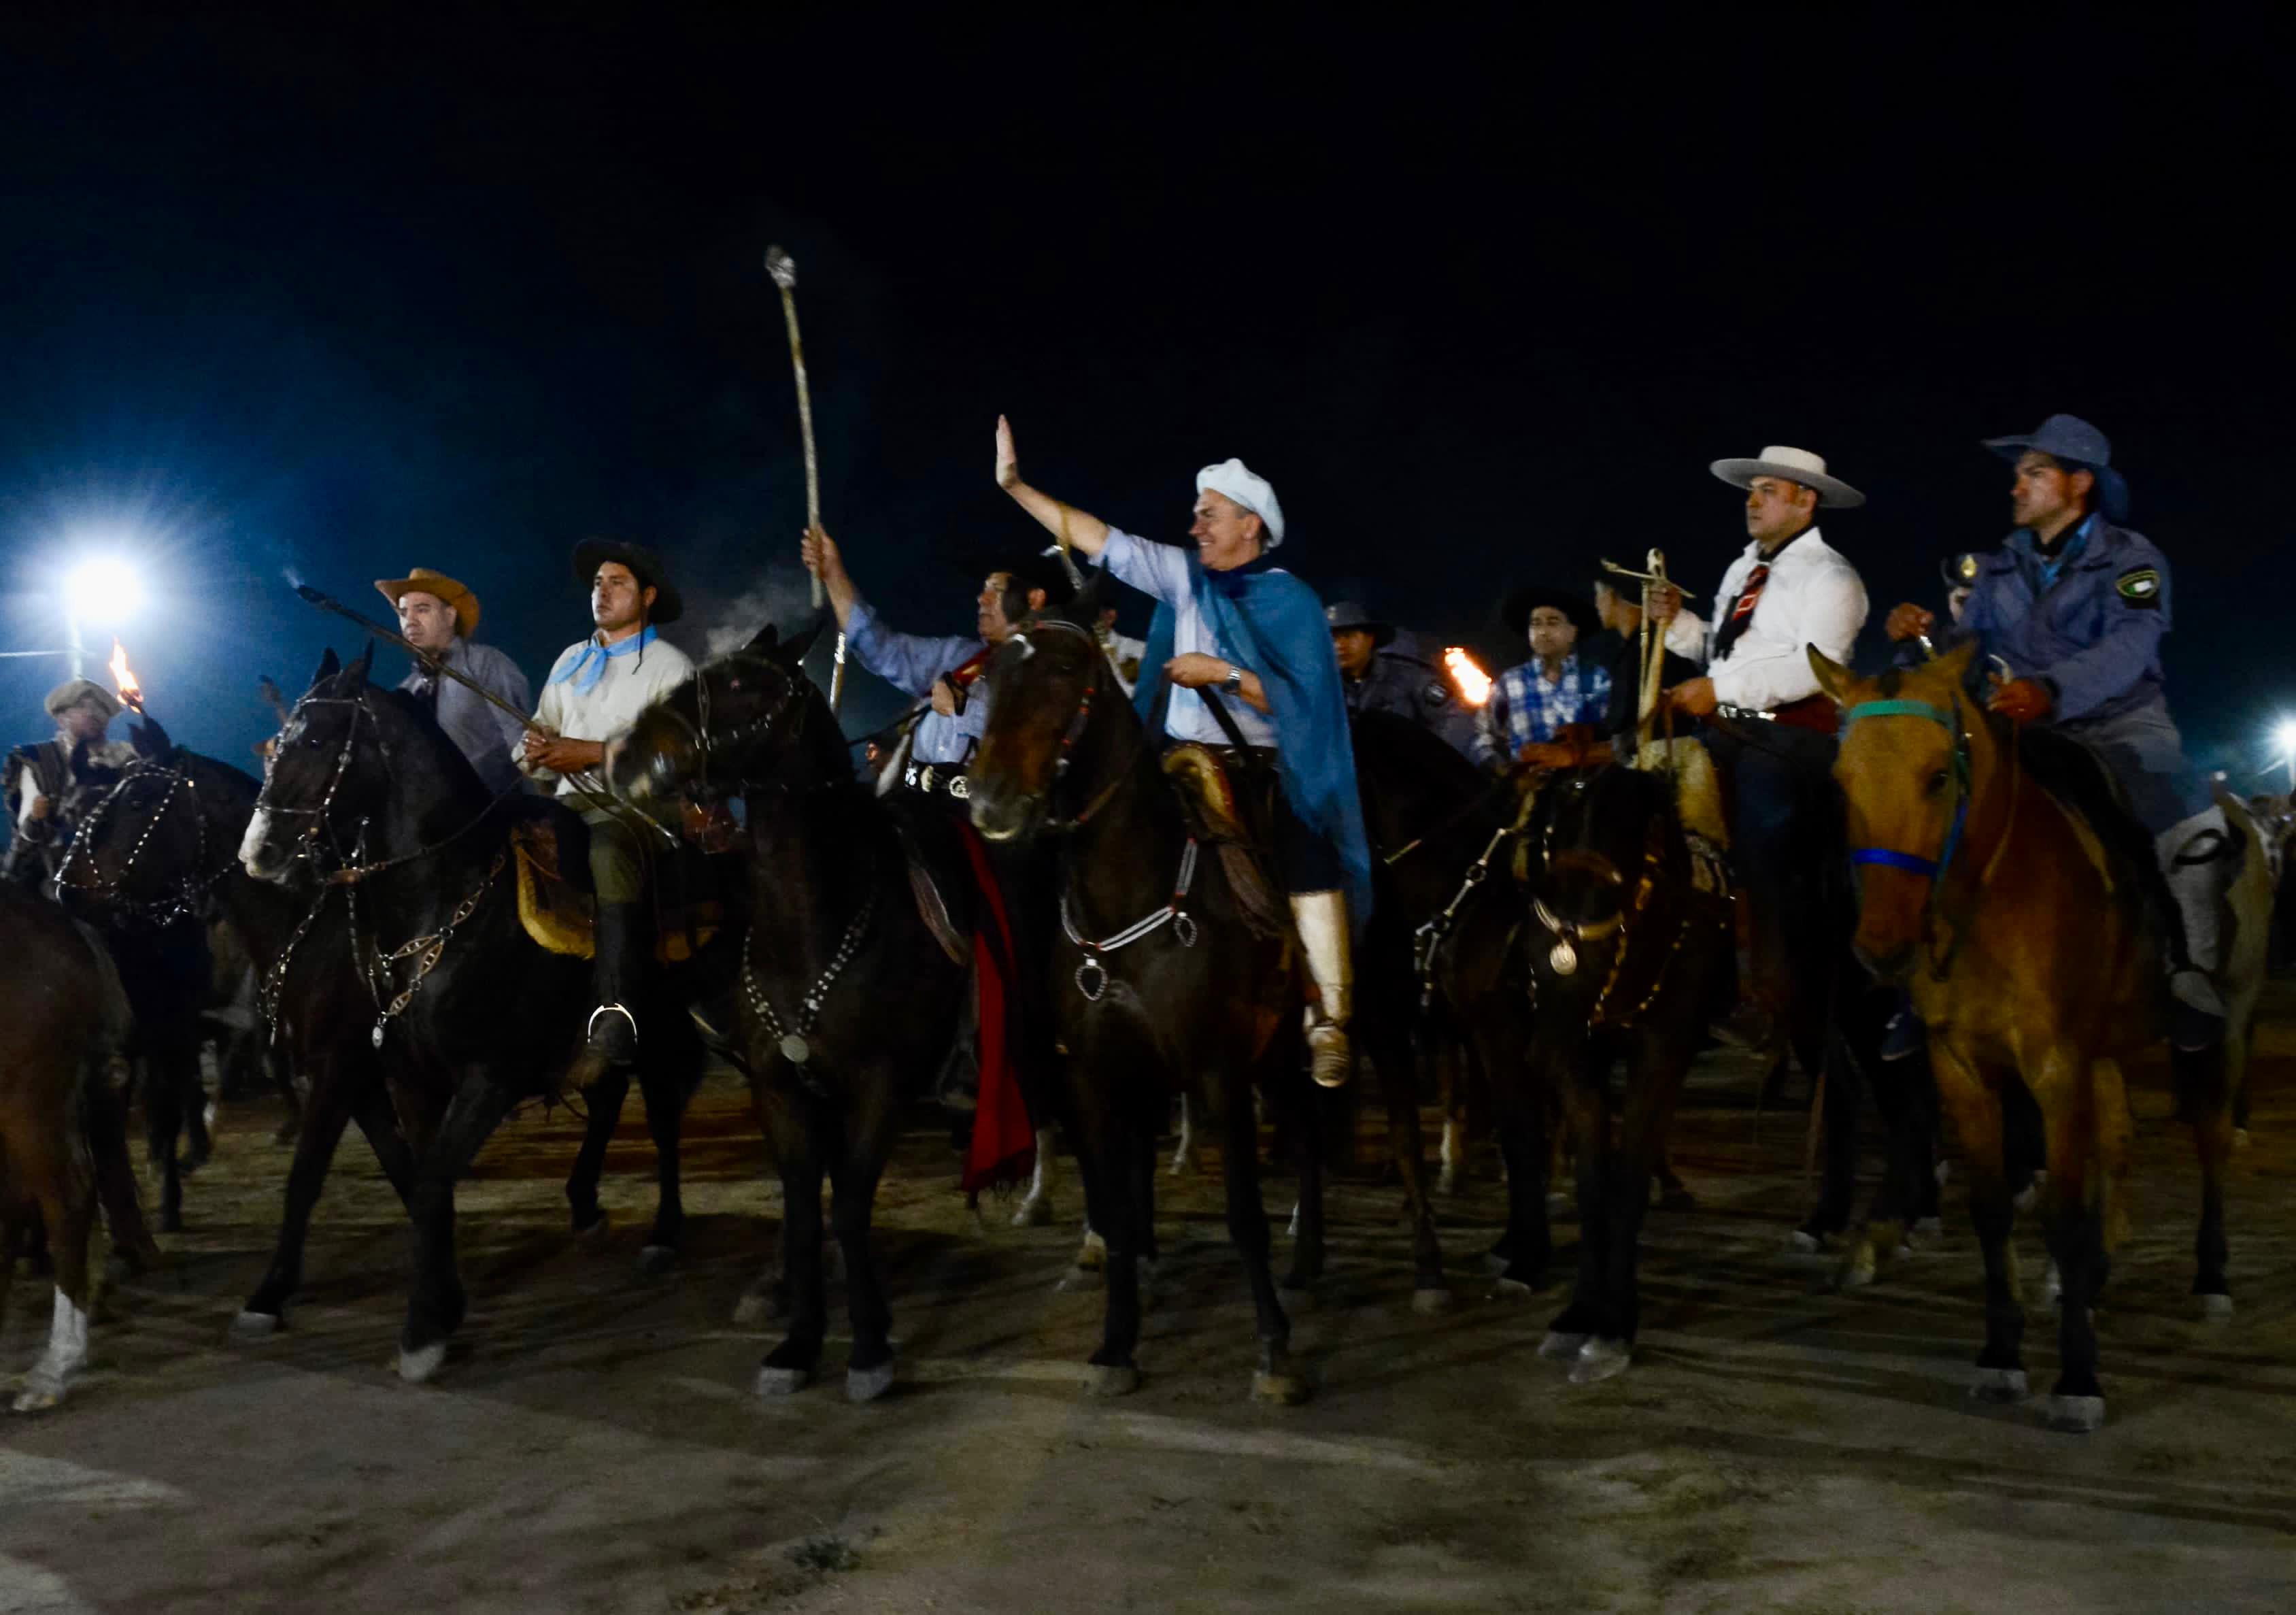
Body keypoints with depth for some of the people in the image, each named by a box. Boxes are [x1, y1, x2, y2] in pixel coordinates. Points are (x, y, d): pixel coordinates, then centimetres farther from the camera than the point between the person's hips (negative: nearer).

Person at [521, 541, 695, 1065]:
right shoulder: (571, 660, 21)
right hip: (573, 804, 6)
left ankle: (617, 1012, -41)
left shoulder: (670, 666, 2)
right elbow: (540, 734, 17)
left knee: (609, 853, -37)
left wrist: (594, 754, -18)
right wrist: (535, 750, -8)